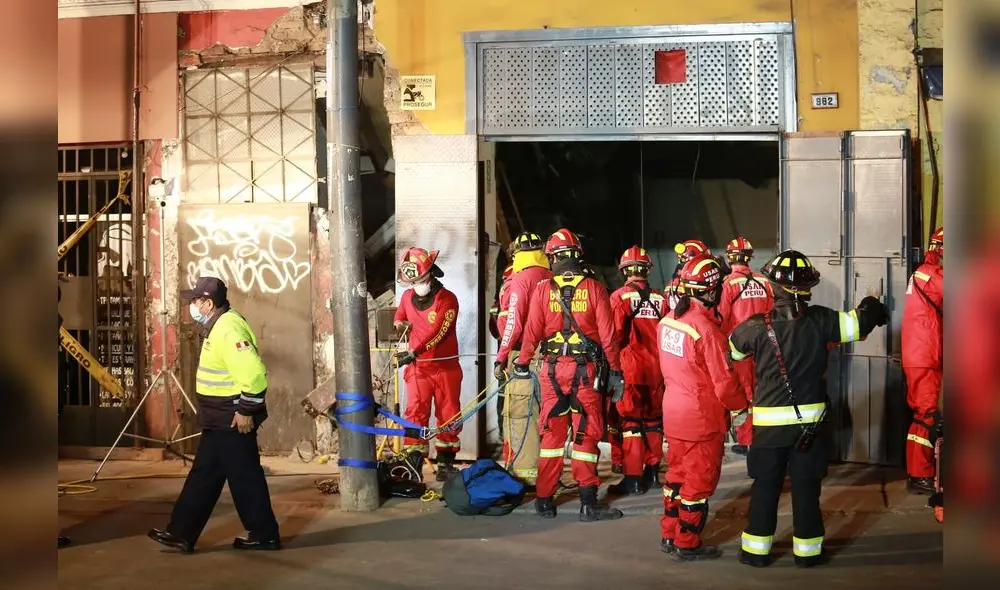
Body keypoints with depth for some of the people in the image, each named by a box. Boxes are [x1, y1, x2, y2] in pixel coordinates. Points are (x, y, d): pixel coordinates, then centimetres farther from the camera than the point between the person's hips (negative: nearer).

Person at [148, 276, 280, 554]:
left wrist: (247, 411, -23)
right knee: (203, 475, 13)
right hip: (221, 420, 11)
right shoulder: (219, 326, 12)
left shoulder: (229, 329, -22)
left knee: (244, 478, 0)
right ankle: (181, 532, 19)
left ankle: (265, 535, 12)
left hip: (233, 420, -11)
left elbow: (254, 373, -29)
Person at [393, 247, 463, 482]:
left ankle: (445, 463, 17)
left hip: (446, 366, -2)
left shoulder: (447, 299, -10)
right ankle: (413, 463, -2)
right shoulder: (407, 297, 6)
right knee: (416, 414, -5)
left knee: (449, 416, 5)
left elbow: (436, 332, -20)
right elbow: (400, 315, 27)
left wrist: (414, 352, -29)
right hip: (418, 366, 2)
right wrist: (400, 324, 3)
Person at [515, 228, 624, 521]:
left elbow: (532, 331, -2)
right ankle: (588, 502, 5)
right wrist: (615, 371, 3)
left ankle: (544, 500, 16)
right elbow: (607, 333, -4)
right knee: (586, 434, 4)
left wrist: (522, 364, 11)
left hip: (552, 368, 2)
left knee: (552, 433, 10)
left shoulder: (543, 289, -1)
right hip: (586, 369, -1)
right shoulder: (594, 288, -3)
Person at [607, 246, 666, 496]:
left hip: (631, 367, -4)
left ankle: (633, 478, -1)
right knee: (653, 419, 15)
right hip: (656, 367, 4)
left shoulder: (620, 297, -10)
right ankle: (652, 472, 24)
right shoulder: (660, 299, 4)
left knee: (631, 420, 0)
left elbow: (615, 335, -14)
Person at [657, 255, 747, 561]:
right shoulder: (707, 329, -24)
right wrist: (743, 404, -2)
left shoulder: (668, 321, -1)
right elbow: (724, 383, -19)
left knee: (677, 473, 19)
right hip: (703, 418, -7)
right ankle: (688, 545, 16)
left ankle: (669, 536, 29)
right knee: (699, 481, 6)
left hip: (673, 411, 7)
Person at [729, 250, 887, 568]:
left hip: (769, 422, 0)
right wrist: (873, 307, 19)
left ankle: (757, 550, 16)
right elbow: (859, 321, -3)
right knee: (806, 487, 10)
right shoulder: (821, 320, -9)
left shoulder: (757, 327, -10)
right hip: (810, 420, 1)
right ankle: (807, 550, 19)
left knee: (765, 486, 11)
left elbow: (730, 350, 6)